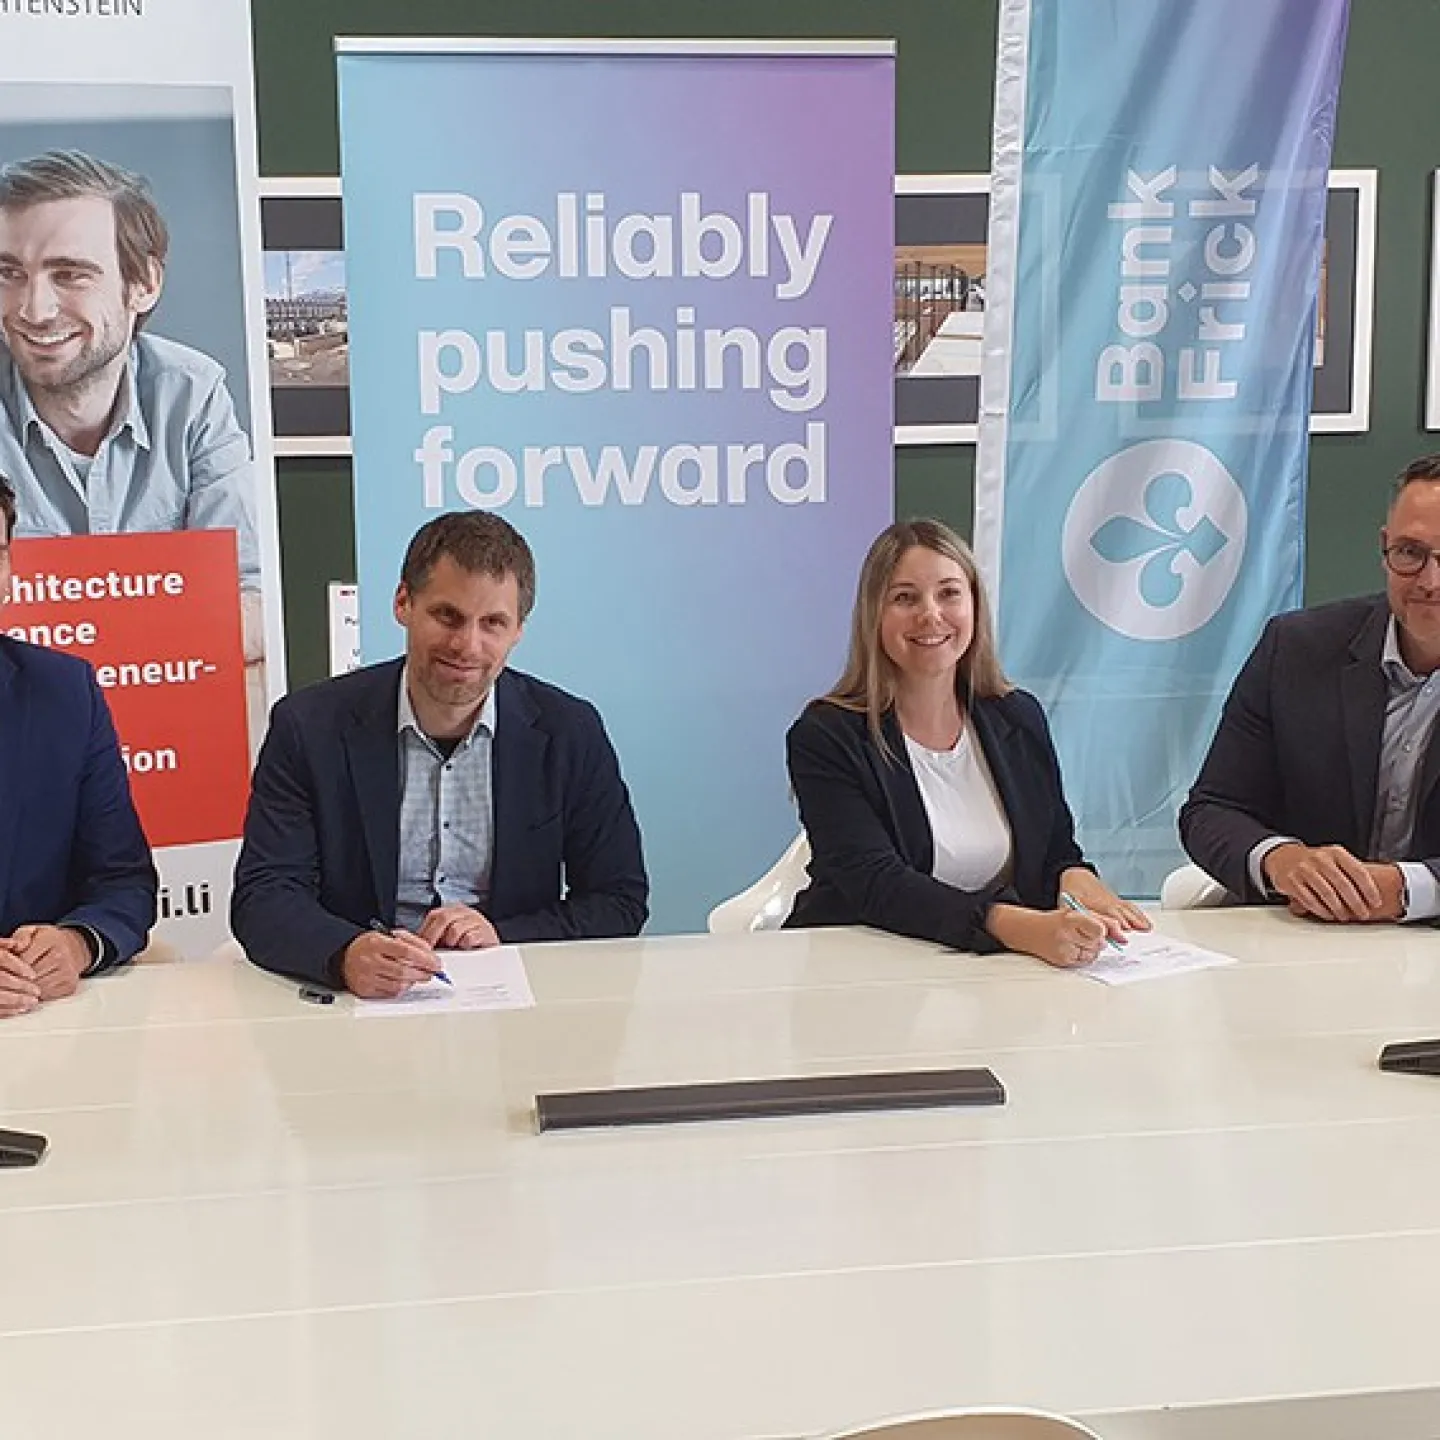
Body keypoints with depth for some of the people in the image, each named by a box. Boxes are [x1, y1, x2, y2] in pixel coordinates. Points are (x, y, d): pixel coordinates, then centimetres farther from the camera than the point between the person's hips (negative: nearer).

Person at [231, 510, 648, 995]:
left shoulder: (570, 733, 2)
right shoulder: (309, 728, -2)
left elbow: (620, 902, 6)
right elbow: (262, 899, -8)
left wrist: (502, 935, -11)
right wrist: (348, 955, -29)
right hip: (359, 1007, 0)